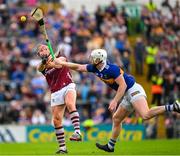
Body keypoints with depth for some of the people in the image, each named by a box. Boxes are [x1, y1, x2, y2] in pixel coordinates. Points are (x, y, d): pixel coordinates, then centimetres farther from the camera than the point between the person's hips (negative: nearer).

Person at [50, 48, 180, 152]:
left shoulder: (112, 69, -21)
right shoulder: (95, 68, 6)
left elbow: (123, 85, -20)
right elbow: (78, 67, 17)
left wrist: (115, 101, -21)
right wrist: (62, 63, 18)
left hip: (133, 90, -9)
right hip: (127, 96, 9)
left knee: (145, 115, -29)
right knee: (116, 119, 15)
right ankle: (110, 146, 26)